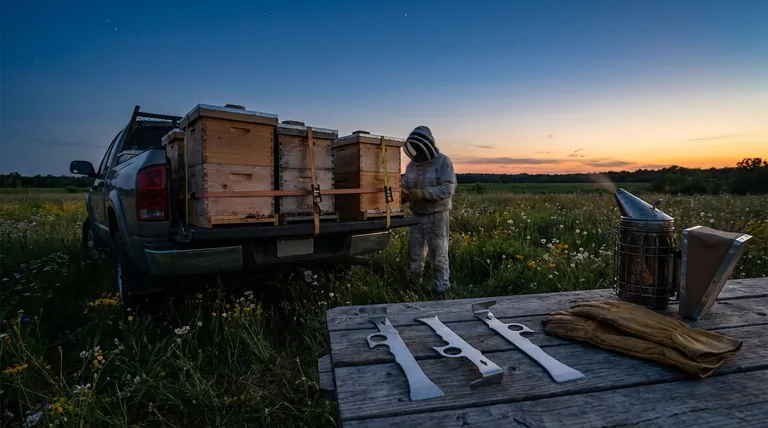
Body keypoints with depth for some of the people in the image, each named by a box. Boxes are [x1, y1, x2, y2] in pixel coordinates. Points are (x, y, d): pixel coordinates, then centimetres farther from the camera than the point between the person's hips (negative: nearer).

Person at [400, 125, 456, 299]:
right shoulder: (412, 164, 8)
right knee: (414, 254, 13)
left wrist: (422, 193, -27)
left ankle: (441, 291, 18)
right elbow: (405, 187, 8)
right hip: (417, 216, 6)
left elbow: (448, 188, -19)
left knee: (438, 255, 3)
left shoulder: (443, 162, -10)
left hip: (437, 216, -5)